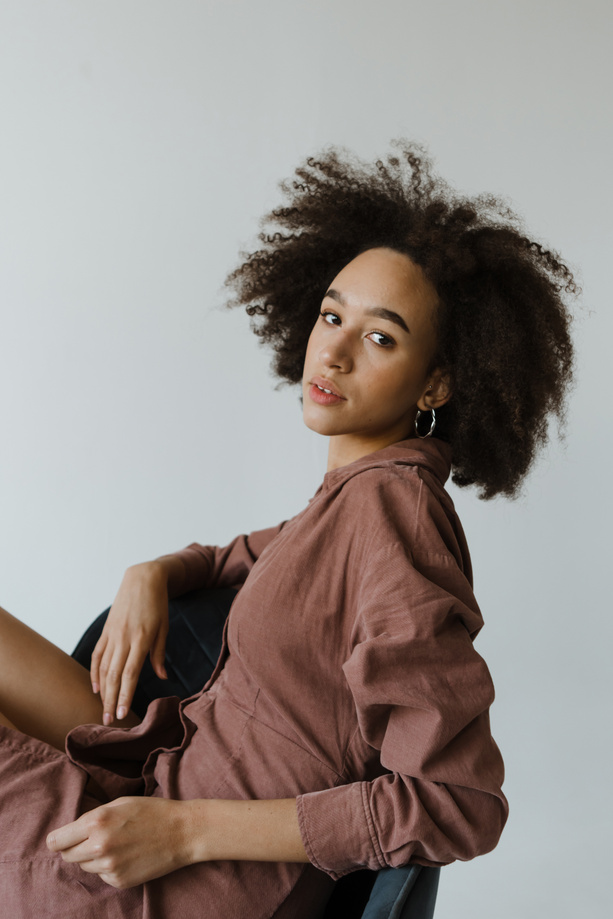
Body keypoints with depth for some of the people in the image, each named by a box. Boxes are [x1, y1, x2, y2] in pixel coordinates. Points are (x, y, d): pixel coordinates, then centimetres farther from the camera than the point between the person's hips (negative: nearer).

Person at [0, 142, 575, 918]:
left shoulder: (386, 512, -26)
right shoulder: (367, 489, 1)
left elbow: (459, 806, -26)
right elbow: (261, 558, 22)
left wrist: (186, 830, -23)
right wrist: (154, 574, 0)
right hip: (178, 780, 8)